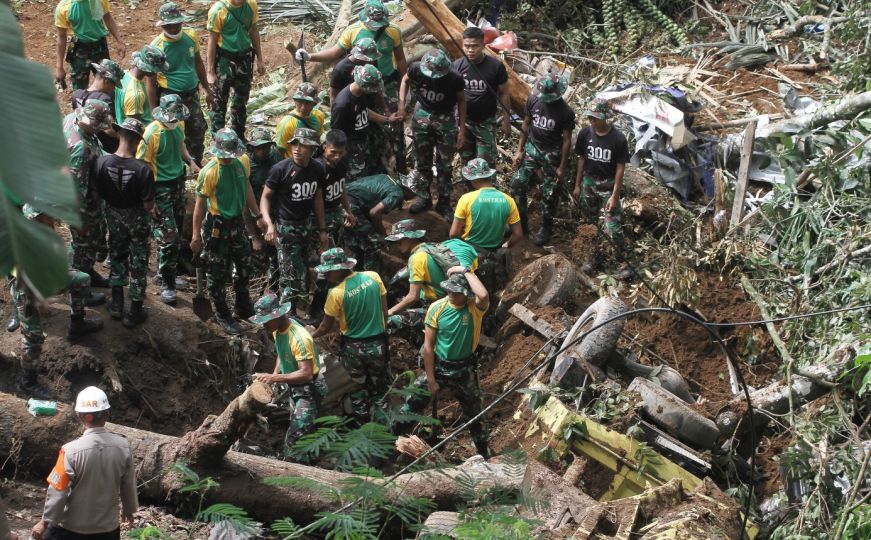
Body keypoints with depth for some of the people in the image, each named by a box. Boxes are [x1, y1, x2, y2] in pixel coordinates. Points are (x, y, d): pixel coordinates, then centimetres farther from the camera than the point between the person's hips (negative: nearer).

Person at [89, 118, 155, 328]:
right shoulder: (143, 169, -30)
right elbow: (148, 205, -21)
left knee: (117, 256, 25)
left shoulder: (101, 163, -22)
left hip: (114, 215, 3)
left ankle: (117, 304, 35)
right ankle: (134, 312, 23)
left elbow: (95, 194, -8)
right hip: (137, 219, -3)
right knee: (138, 263, 13)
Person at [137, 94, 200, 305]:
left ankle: (170, 273, 31)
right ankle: (166, 284, 0)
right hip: (161, 187, -8)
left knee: (177, 231, 16)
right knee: (168, 236, -9)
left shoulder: (178, 126, -1)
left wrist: (190, 162, 3)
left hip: (178, 181, 8)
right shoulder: (152, 133, -23)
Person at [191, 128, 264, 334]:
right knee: (217, 272, 5)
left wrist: (257, 214, 17)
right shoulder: (209, 172, -23)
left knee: (244, 264, 20)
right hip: (217, 225, -7)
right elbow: (200, 203, -17)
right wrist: (196, 235, -14)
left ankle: (244, 308, 39)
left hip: (237, 222, 7)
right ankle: (222, 315, 21)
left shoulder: (243, 161, -5)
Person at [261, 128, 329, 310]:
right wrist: (269, 223, -24)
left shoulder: (317, 169, -2)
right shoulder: (281, 169, -18)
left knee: (301, 272, 9)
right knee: (294, 277, -11)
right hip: (285, 226, -5)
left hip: (306, 225, 6)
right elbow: (266, 197, -9)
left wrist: (322, 230, 12)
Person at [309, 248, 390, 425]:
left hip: (353, 348, -2)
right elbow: (385, 312, -2)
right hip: (378, 344, 2)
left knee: (358, 392, 17)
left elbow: (327, 326, -6)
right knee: (380, 390, 17)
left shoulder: (336, 293, -19)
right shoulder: (373, 277, -10)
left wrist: (313, 334, 15)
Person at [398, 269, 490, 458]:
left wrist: (466, 272, -33)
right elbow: (428, 346, -9)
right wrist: (430, 379, -8)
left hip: (464, 371, -1)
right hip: (437, 366, 1)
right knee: (410, 407, 5)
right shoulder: (437, 308, -13)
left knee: (474, 415, 15)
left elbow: (484, 296, -45)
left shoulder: (475, 307, -16)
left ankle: (484, 455, 34)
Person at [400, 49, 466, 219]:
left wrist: (462, 129, -6)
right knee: (422, 162, 12)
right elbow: (405, 80, 3)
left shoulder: (454, 79, -25)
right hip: (422, 116, 2)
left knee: (444, 165, 6)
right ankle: (423, 197, 29)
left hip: (445, 120, -2)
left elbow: (461, 101, -8)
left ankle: (444, 202, 20)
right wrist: (402, 102, -6)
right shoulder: (416, 69, -21)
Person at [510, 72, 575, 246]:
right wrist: (519, 150, 3)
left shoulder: (565, 112, -21)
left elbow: (567, 140, -12)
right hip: (532, 148, 4)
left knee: (549, 194, 7)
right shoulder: (533, 100, -10)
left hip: (552, 154, -4)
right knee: (517, 183, 2)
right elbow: (526, 125, 4)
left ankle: (546, 227, 28)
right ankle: (520, 222, 20)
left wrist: (562, 167, -9)